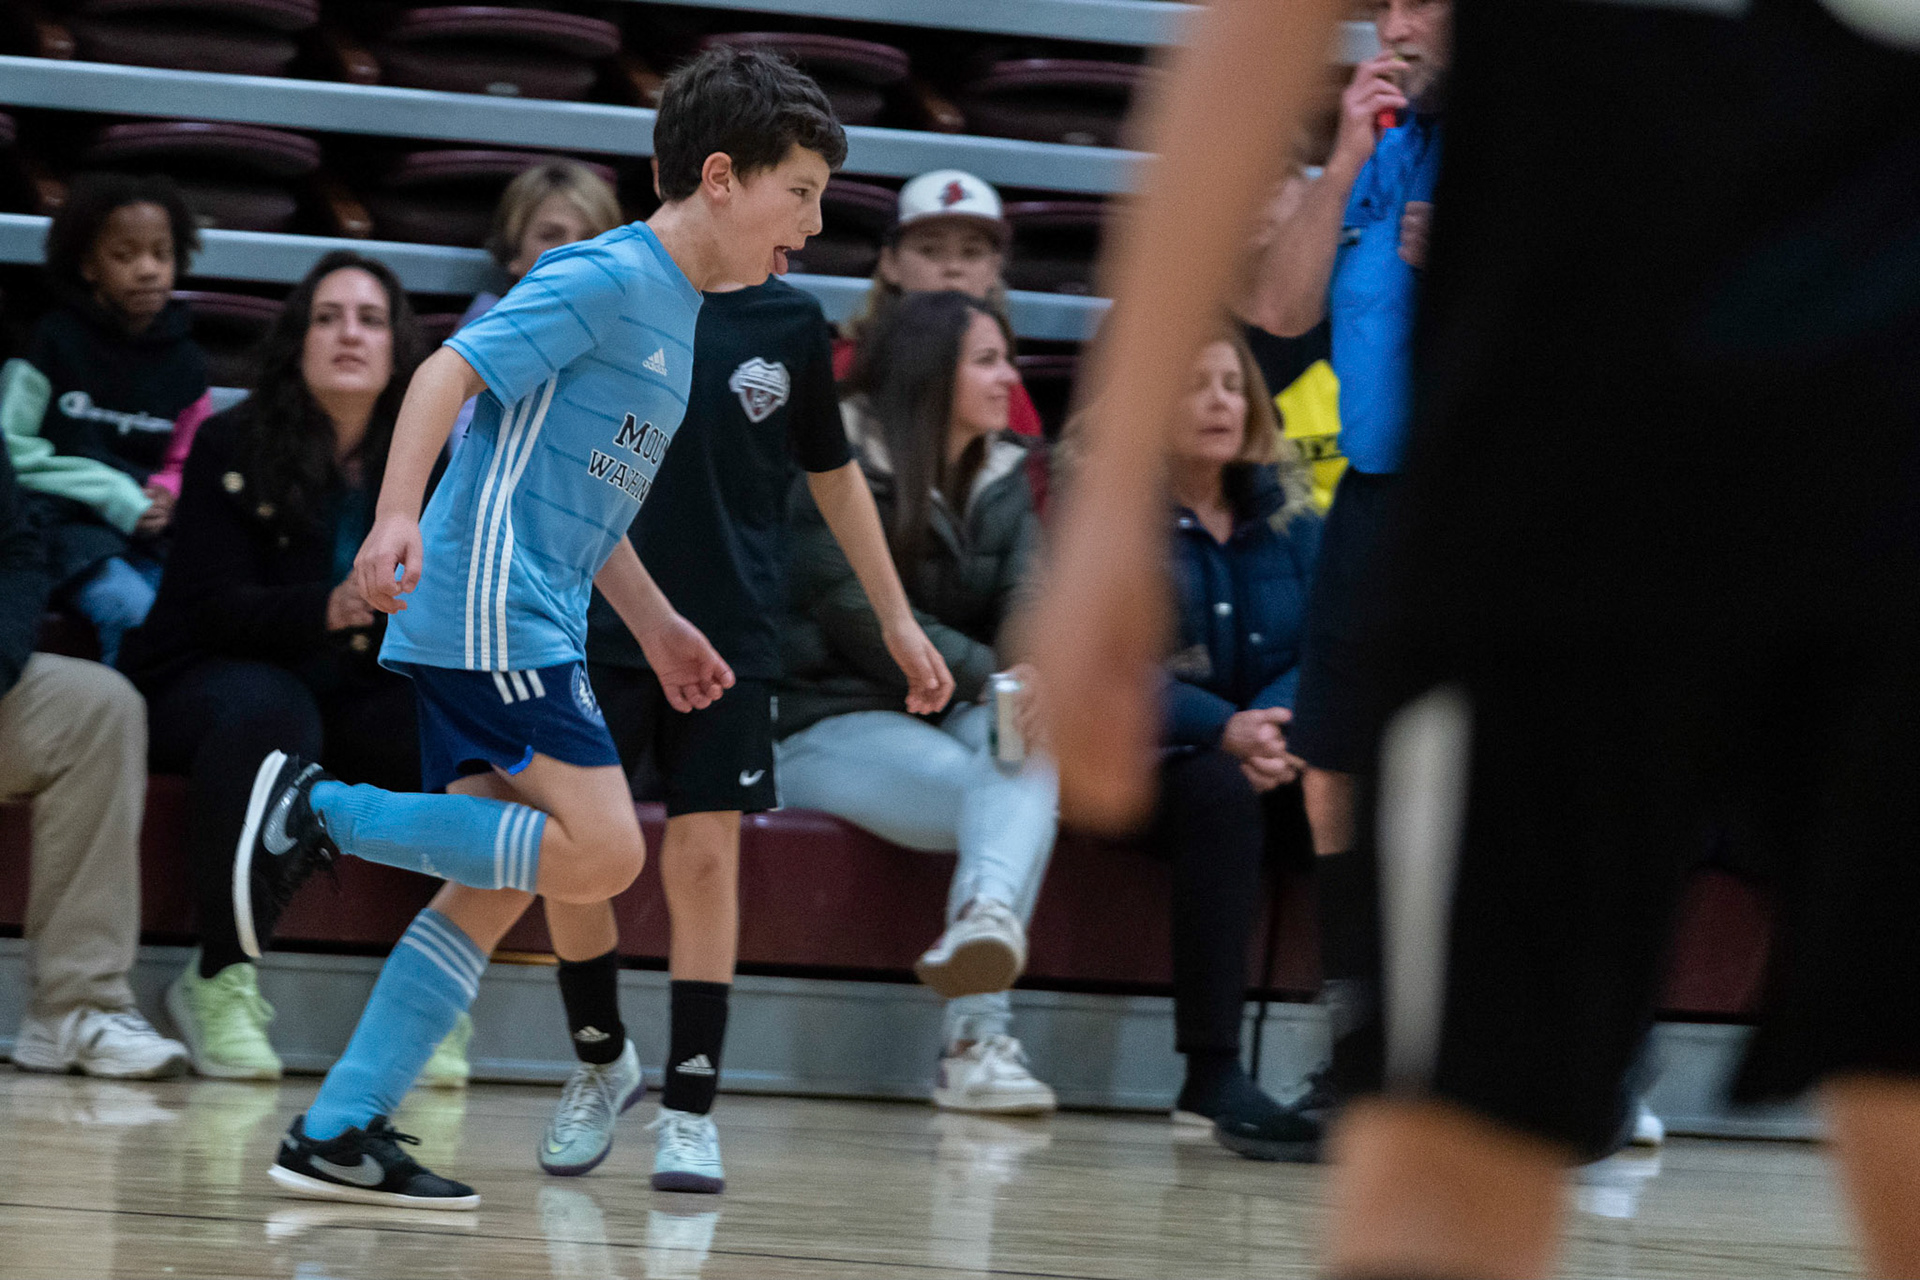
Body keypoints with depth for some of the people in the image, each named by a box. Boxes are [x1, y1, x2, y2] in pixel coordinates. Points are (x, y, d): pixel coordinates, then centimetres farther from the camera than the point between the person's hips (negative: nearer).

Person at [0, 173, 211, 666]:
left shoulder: (183, 362, 12)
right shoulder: (56, 341, -1)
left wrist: (164, 496, -3)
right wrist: (114, 496, -12)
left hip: (142, 533, 4)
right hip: (62, 520, -4)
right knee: (132, 610, -31)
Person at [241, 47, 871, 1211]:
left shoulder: (677, 312, 20)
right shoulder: (606, 278, -9)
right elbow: (451, 371, -17)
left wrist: (657, 624, 29)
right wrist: (397, 518, -29)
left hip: (527, 623, 10)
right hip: (489, 606, -10)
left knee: (498, 888, 6)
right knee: (599, 852, -15)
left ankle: (339, 1135, 6)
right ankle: (321, 813, -9)